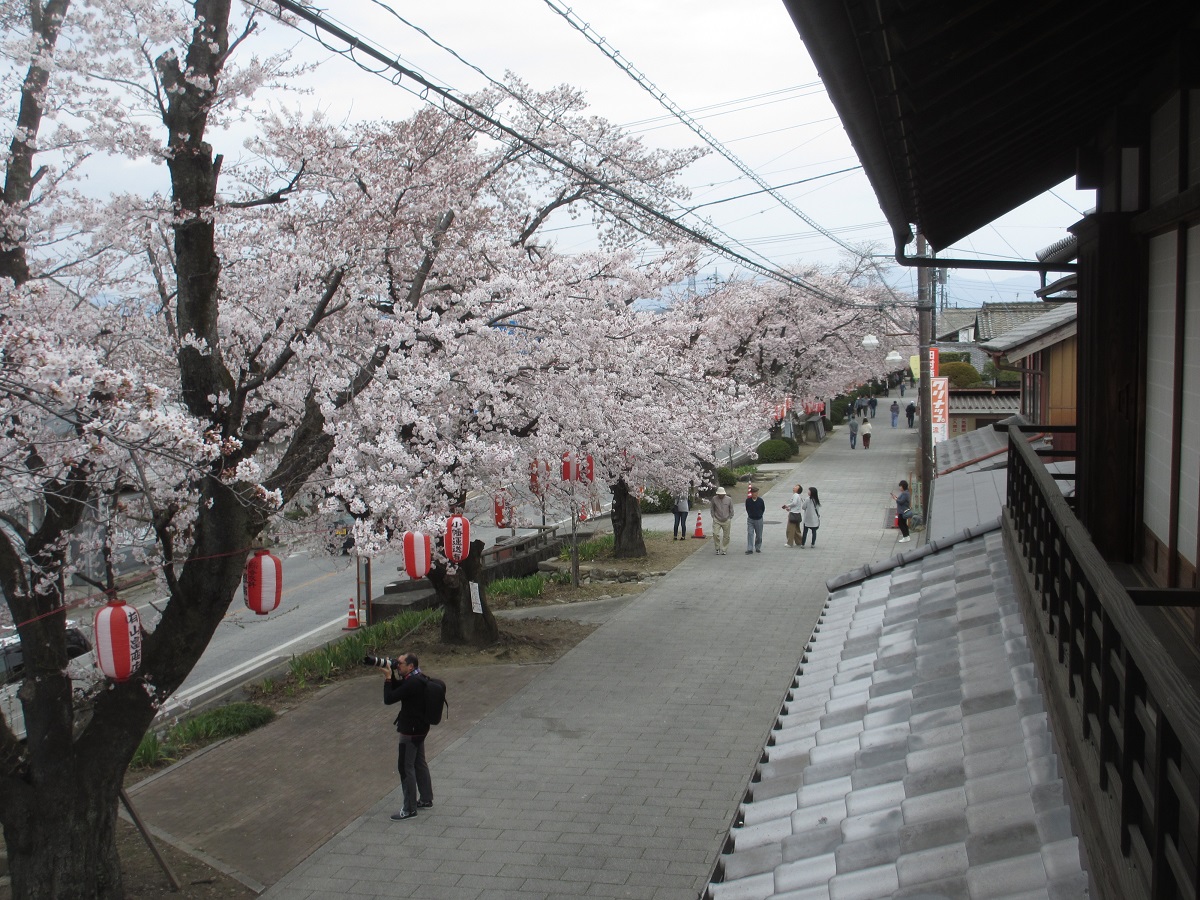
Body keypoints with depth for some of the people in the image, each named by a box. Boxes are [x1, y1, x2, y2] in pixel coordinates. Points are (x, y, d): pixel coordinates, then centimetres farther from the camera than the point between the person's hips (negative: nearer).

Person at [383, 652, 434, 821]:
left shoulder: (412, 683, -26)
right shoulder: (418, 678, 6)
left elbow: (389, 698, -24)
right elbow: (398, 688, 16)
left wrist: (388, 678, -13)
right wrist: (392, 675, 1)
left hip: (411, 731, -10)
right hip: (420, 727, 10)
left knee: (406, 767, -2)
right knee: (419, 763, 20)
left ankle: (410, 808, 4)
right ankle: (426, 799, 31)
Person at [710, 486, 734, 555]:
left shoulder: (729, 499, -4)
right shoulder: (714, 499, -3)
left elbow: (731, 510, 6)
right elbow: (711, 508, 9)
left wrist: (730, 518, 4)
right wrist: (713, 517, 4)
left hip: (726, 521, 0)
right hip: (717, 520, 0)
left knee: (726, 536, 4)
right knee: (715, 534, -13)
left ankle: (724, 550, 15)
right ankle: (717, 548, 2)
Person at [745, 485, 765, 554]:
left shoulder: (760, 500, -9)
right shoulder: (748, 500, -7)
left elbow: (763, 509, 8)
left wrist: (760, 515, 9)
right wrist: (750, 515, 8)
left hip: (759, 520, 0)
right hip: (750, 520, 0)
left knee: (759, 535, 8)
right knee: (750, 534, -10)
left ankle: (757, 548, 26)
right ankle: (749, 549, -11)